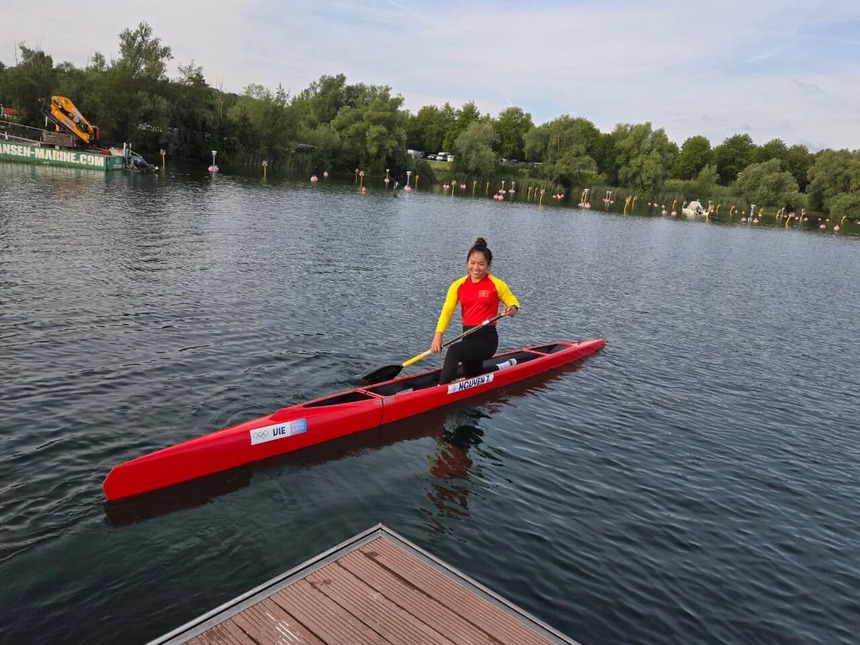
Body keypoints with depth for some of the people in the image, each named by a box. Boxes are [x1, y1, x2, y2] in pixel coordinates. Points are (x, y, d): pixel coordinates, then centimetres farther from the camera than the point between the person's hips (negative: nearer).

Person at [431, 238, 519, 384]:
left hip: (487, 338, -6)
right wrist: (438, 335, -20)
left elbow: (513, 302, 6)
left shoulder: (497, 285, -5)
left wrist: (512, 309, -21)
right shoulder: (458, 285, 3)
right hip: (468, 336, 6)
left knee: (454, 351, -32)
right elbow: (447, 311, -5)